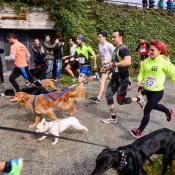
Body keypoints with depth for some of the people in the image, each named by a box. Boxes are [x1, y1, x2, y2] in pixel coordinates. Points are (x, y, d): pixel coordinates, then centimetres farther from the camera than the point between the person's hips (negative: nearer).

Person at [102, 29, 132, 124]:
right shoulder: (116, 48, 11)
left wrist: (114, 64, -25)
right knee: (108, 96, 8)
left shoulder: (123, 48, -18)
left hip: (122, 79, -9)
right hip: (115, 77, 9)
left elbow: (128, 62, -35)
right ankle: (113, 117, 21)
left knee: (120, 101, -5)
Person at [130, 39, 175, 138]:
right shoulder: (146, 61, -3)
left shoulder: (164, 62, -18)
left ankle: (139, 131, 14)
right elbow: (142, 72, 7)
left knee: (146, 111, -3)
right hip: (147, 90, 7)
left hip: (157, 92, -7)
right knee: (154, 106, 29)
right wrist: (139, 80, -11)